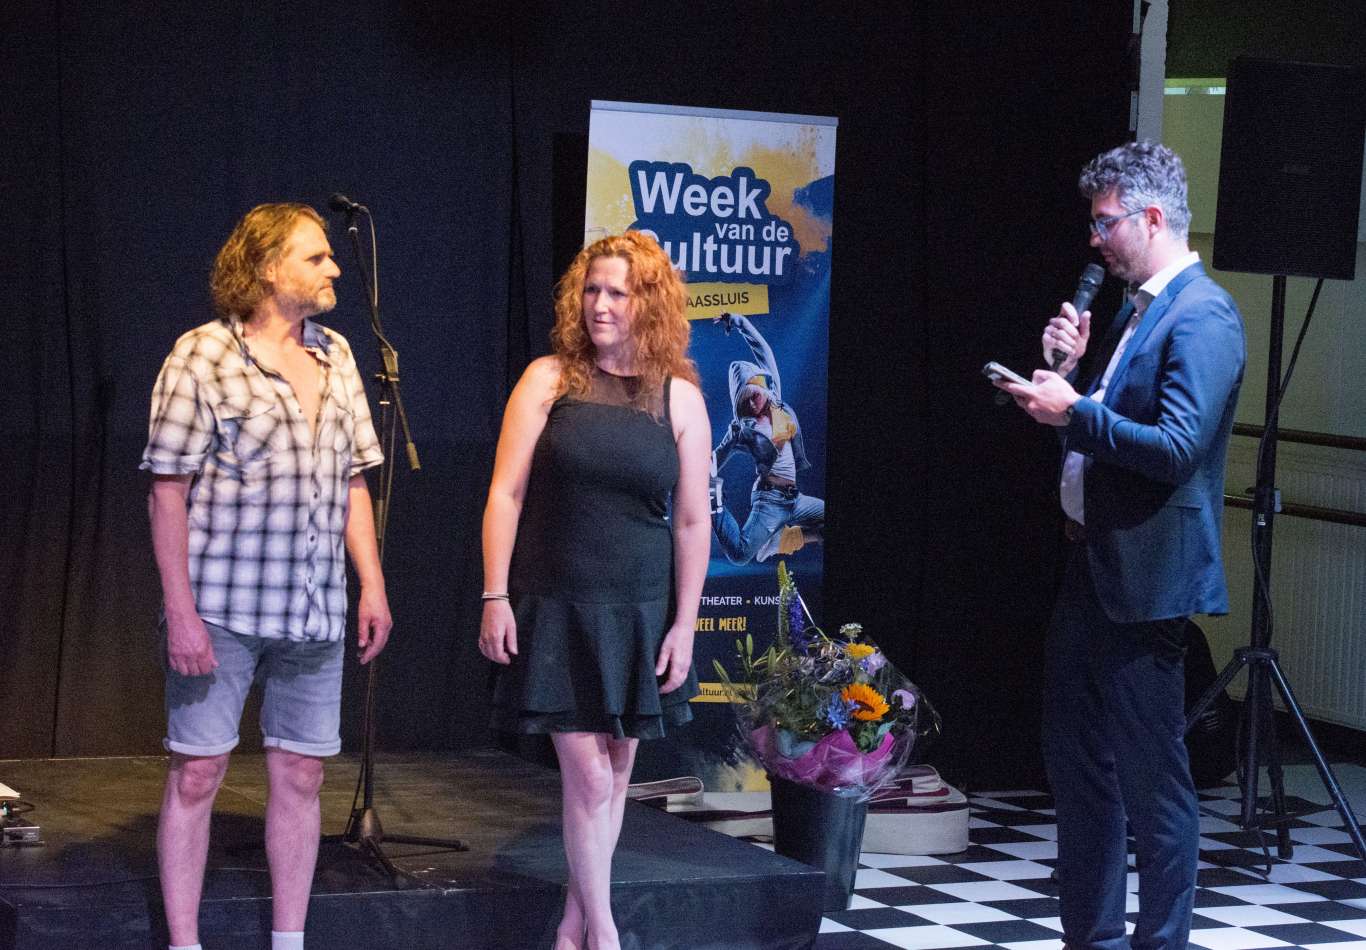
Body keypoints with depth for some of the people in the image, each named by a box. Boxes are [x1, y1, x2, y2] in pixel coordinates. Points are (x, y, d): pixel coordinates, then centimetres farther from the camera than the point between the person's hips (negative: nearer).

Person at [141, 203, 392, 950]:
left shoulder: (335, 357, 11)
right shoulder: (202, 356, -7)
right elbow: (168, 492, -8)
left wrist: (373, 586, 8)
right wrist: (181, 610, -13)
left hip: (315, 611, 5)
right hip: (222, 609, -5)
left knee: (300, 774, 8)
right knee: (197, 774, 0)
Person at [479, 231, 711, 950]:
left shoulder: (680, 398, 3)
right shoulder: (550, 380, -1)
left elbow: (692, 521, 3)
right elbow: (506, 493, -2)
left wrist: (683, 624, -1)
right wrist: (495, 597, -8)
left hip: (638, 613, 2)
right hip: (555, 611, -2)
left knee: (615, 769, 7)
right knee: (588, 774, -7)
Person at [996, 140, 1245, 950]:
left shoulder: (1203, 318, -15)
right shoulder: (1139, 308, 15)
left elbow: (1176, 448, -24)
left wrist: (1075, 411, -20)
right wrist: (1074, 371, 5)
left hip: (1144, 579, -10)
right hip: (1093, 565, 10)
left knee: (1152, 778, -2)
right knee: (1078, 765, 16)